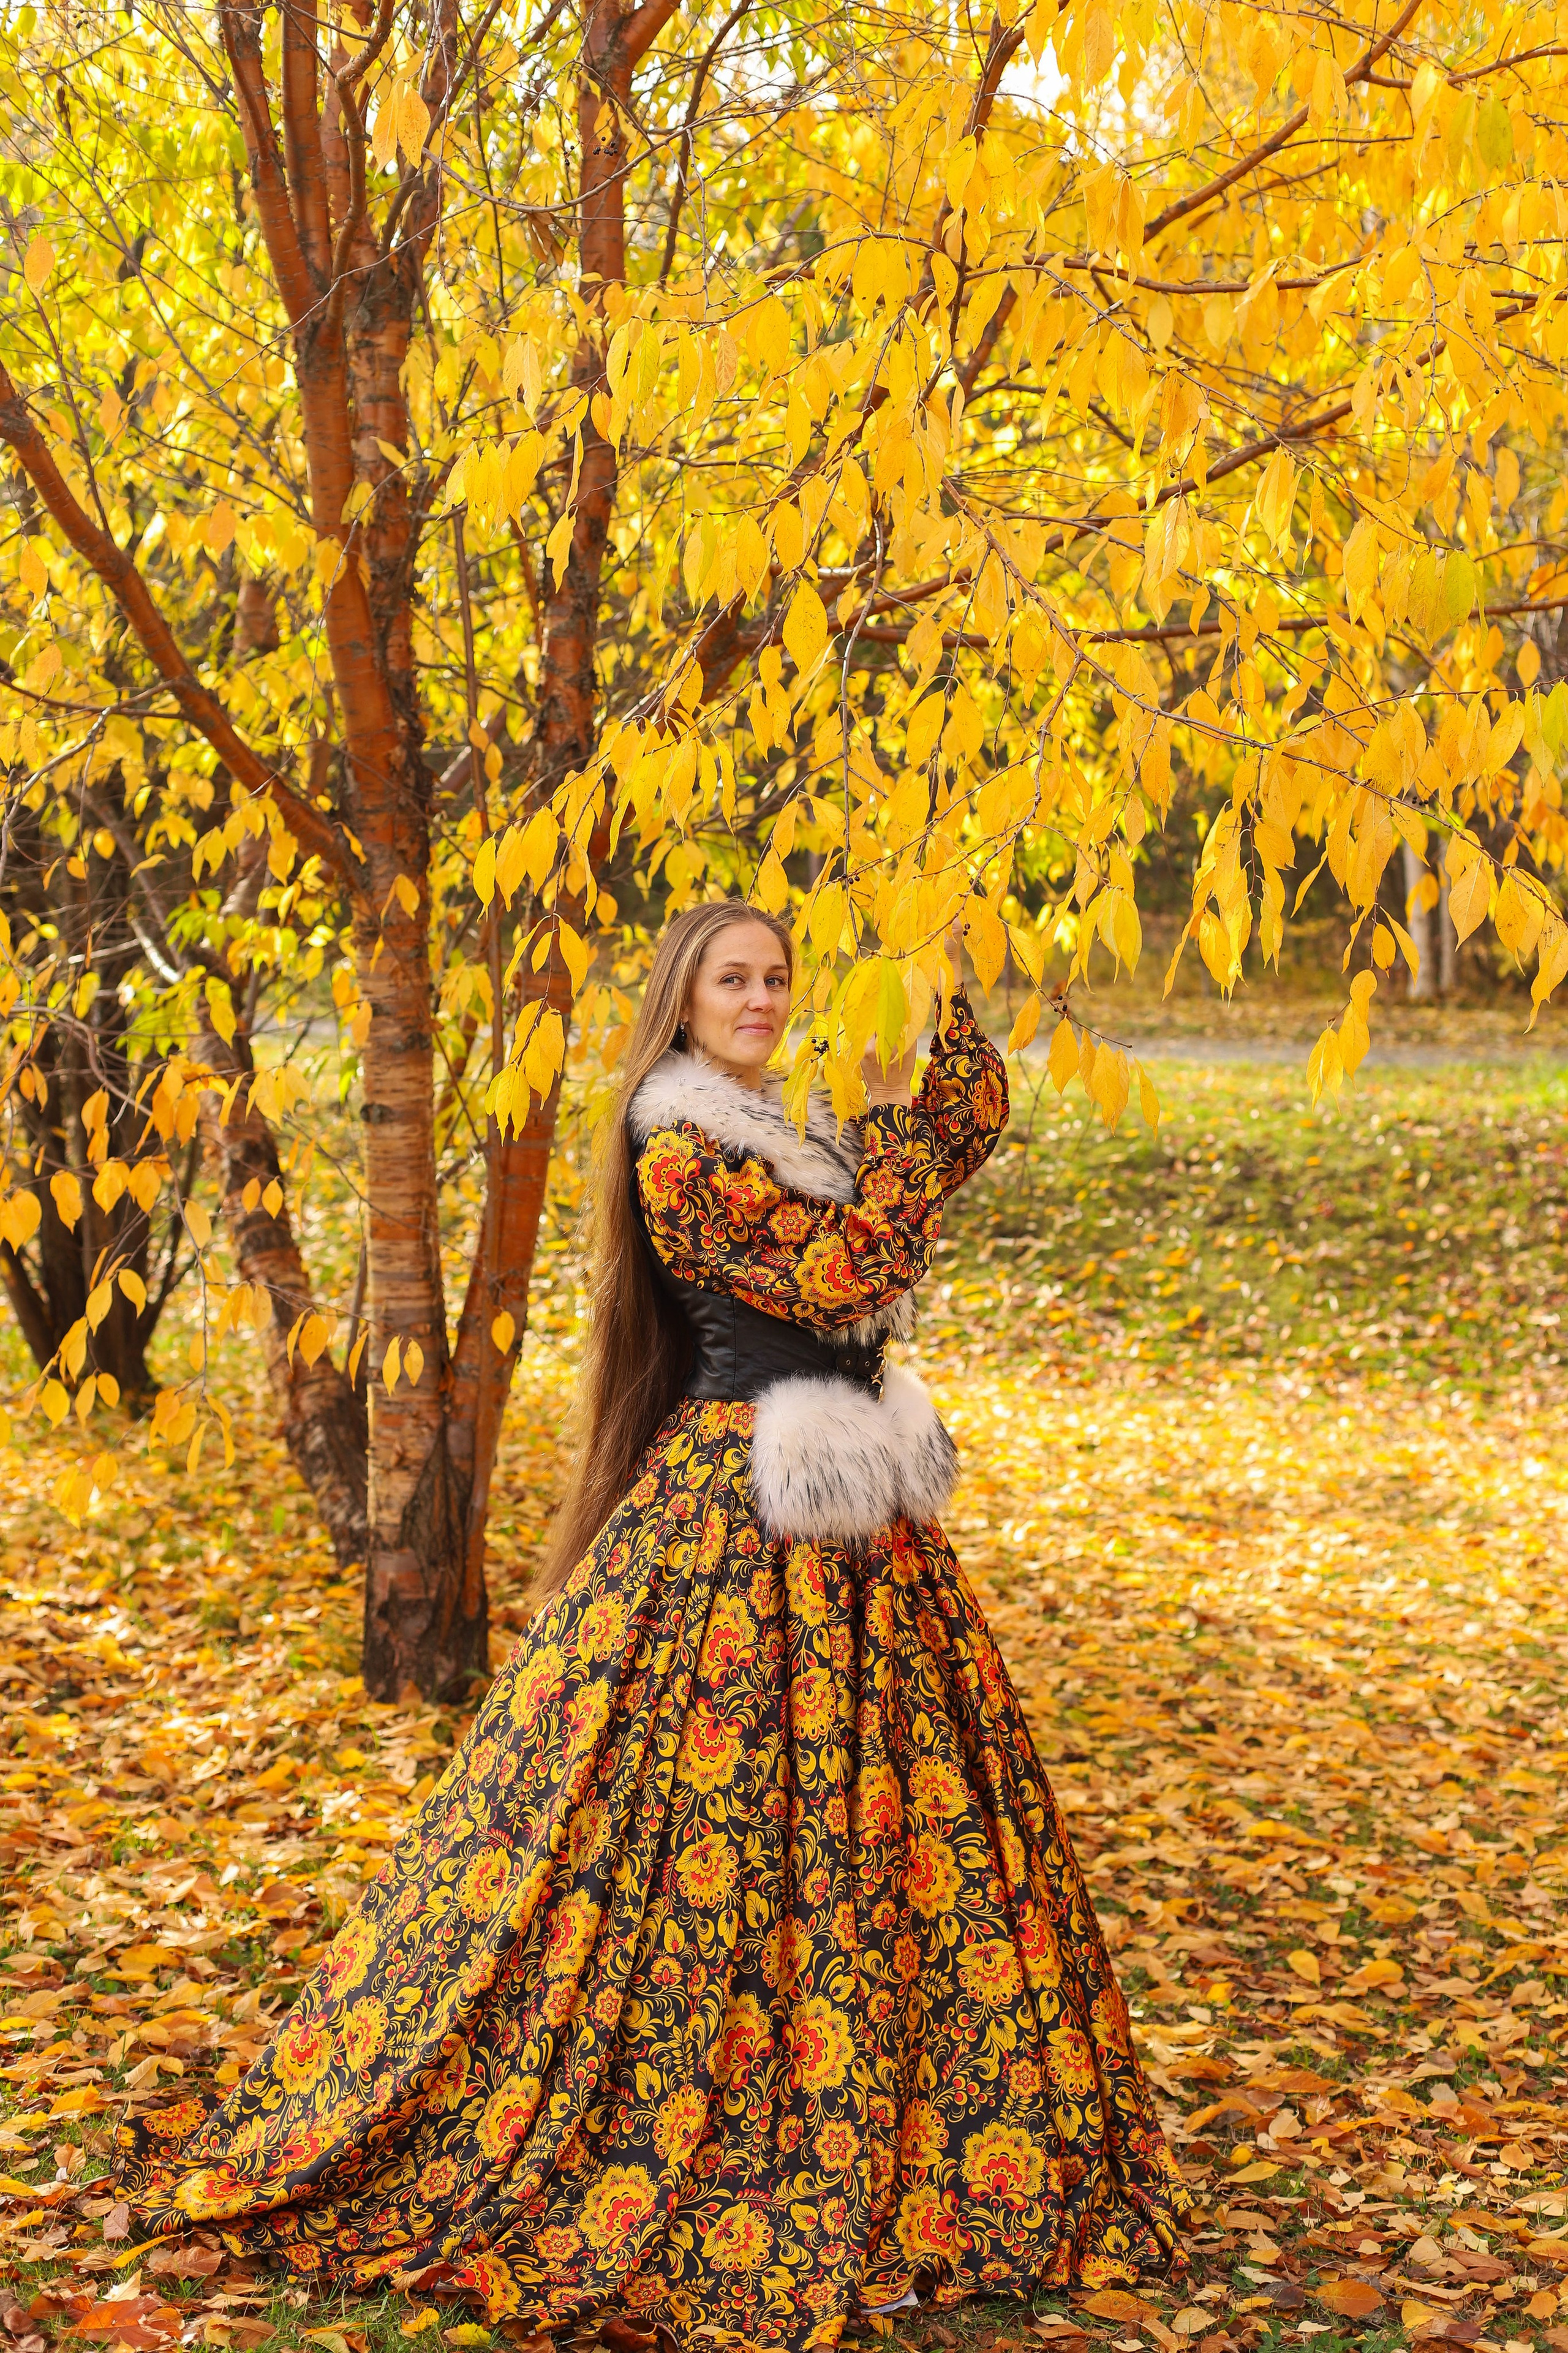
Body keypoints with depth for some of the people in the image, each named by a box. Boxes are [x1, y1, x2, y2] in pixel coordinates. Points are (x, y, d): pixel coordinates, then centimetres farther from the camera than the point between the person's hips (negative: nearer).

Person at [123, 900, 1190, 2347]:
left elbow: (978, 1114, 19)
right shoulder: (679, 1153, -12)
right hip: (735, 1521, -9)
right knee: (718, 1814, -6)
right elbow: (851, 1273, -18)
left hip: (845, 1523, 9)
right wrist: (892, 1117, -9)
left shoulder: (775, 1138, 15)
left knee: (847, 1811, 12)